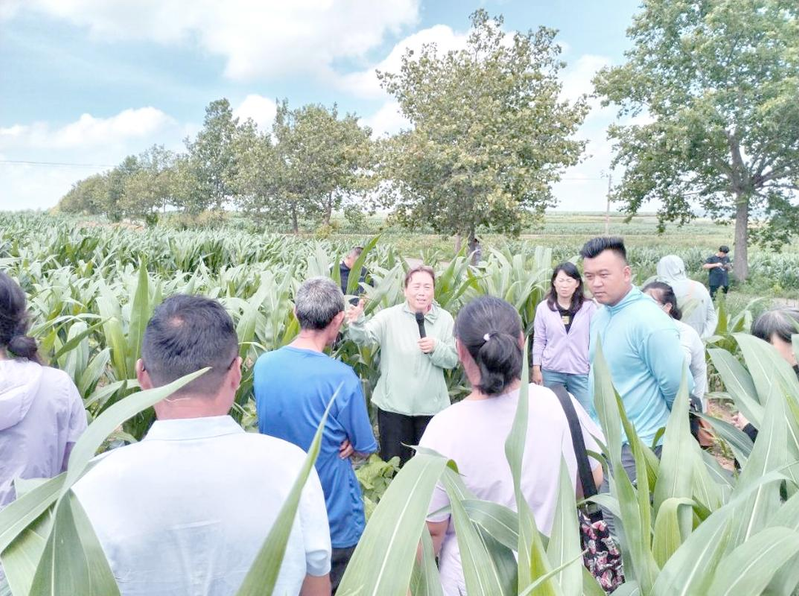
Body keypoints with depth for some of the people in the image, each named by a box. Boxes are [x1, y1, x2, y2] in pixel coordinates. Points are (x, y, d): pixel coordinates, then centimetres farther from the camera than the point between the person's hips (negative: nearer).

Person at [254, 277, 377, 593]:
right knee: (335, 587, 18)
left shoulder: (263, 365, -10)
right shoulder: (342, 378, -26)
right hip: (336, 521, -4)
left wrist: (334, 440, -5)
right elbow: (364, 448, -13)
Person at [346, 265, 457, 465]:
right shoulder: (389, 316, -8)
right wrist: (357, 323, -43)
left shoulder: (444, 318, -2)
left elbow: (453, 359, -1)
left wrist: (436, 348, -20)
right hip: (394, 404, -1)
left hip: (431, 405, 2)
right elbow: (365, 337, -22)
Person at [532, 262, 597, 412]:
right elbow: (539, 340, 4)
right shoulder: (543, 307, -1)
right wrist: (536, 368, 3)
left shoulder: (589, 307, -5)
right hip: (551, 371, 1)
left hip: (581, 372, -1)